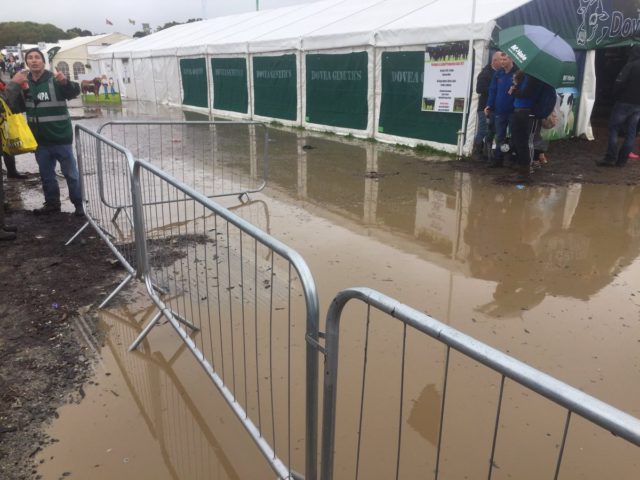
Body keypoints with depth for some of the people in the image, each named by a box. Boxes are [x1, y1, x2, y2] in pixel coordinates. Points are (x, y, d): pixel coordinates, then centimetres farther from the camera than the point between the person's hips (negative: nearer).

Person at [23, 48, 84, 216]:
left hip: (60, 137, -5)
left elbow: (74, 92, -24)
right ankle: (52, 203, 28)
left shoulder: (55, 80, -7)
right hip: (40, 140, 5)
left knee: (71, 173, 1)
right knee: (46, 175, 15)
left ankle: (79, 205, 10)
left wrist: (65, 82, -43)